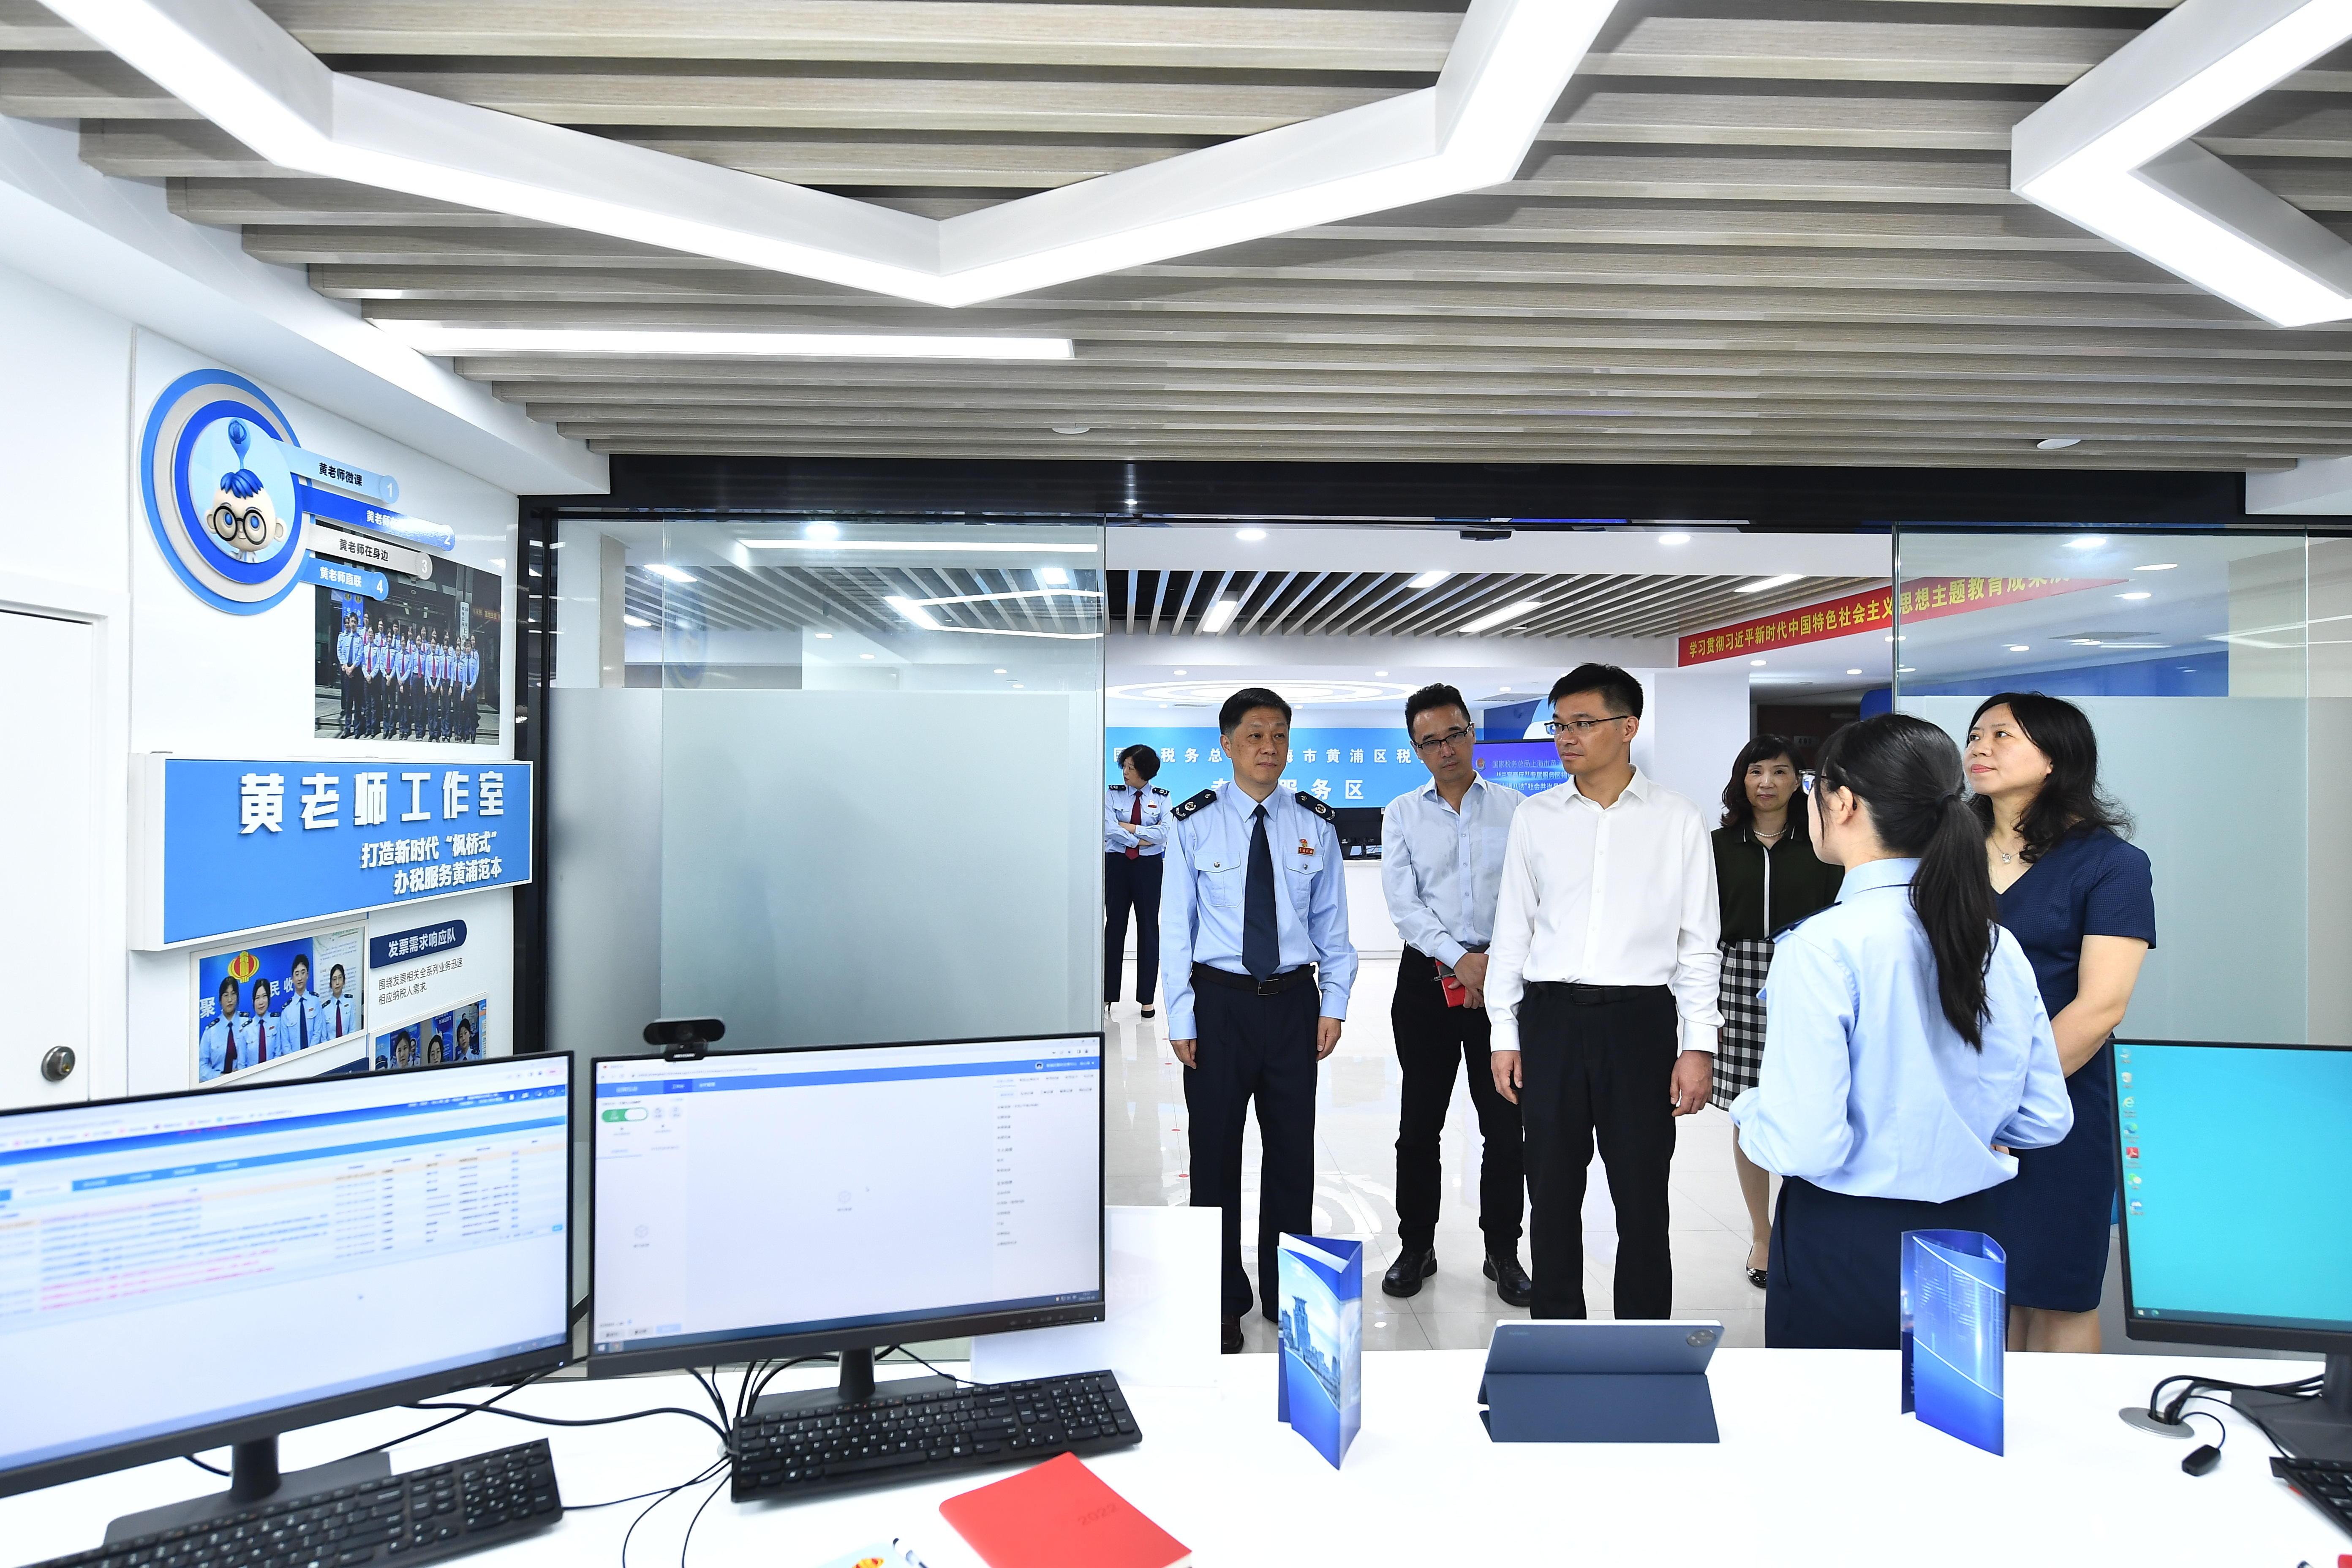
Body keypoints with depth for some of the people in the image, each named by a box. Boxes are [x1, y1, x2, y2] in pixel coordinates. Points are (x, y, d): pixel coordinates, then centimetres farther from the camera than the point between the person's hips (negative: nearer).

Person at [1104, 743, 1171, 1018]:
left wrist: (1129, 827, -13)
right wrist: (1141, 840, -13)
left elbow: (1165, 832, -14)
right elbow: (1110, 830, -11)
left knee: (1149, 928, 5)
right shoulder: (1113, 795, 2)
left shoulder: (1162, 798, 0)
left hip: (1149, 866, -1)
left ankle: (1147, 998, 12)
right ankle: (1108, 993, 13)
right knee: (1114, 926, 4)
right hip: (1117, 864, 1)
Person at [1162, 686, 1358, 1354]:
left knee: (1293, 1149, 13)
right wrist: (1181, 1018, -6)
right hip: (1219, 1000, -2)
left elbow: (1331, 922, 7)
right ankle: (1223, 1300, 27)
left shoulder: (1316, 824, 2)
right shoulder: (1194, 823, -5)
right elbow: (1175, 926, -3)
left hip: (1294, 1001, 2)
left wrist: (1334, 1004, 1)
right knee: (1215, 1153, 8)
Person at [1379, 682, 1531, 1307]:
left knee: (1506, 1123, 6)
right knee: (1419, 1123, 9)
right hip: (1428, 976, 1)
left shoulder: (1515, 808, 4)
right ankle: (1416, 1247, 24)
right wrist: (1461, 960, -15)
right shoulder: (1402, 814, 4)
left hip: (1502, 974, 0)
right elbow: (1403, 903, -5)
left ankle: (1503, 1250, 24)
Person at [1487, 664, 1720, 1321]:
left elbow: (1698, 941, 2)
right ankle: (1556, 1326, 27)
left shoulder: (1678, 819, 2)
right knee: (1552, 1194, 11)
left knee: (1642, 1198, 7)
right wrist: (1504, 1035, 5)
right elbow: (1512, 930, 8)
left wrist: (1699, 1044, -3)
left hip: (1640, 1019, -2)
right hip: (1550, 1018, 2)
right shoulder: (1535, 817, 6)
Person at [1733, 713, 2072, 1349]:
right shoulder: (1998, 943, -1)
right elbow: (2047, 1119, 7)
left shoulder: (1822, 946, -21)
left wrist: (1748, 1111, -3)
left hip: (1845, 1251, -6)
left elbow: (1802, 1146, -24)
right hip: (1967, 1232, 6)